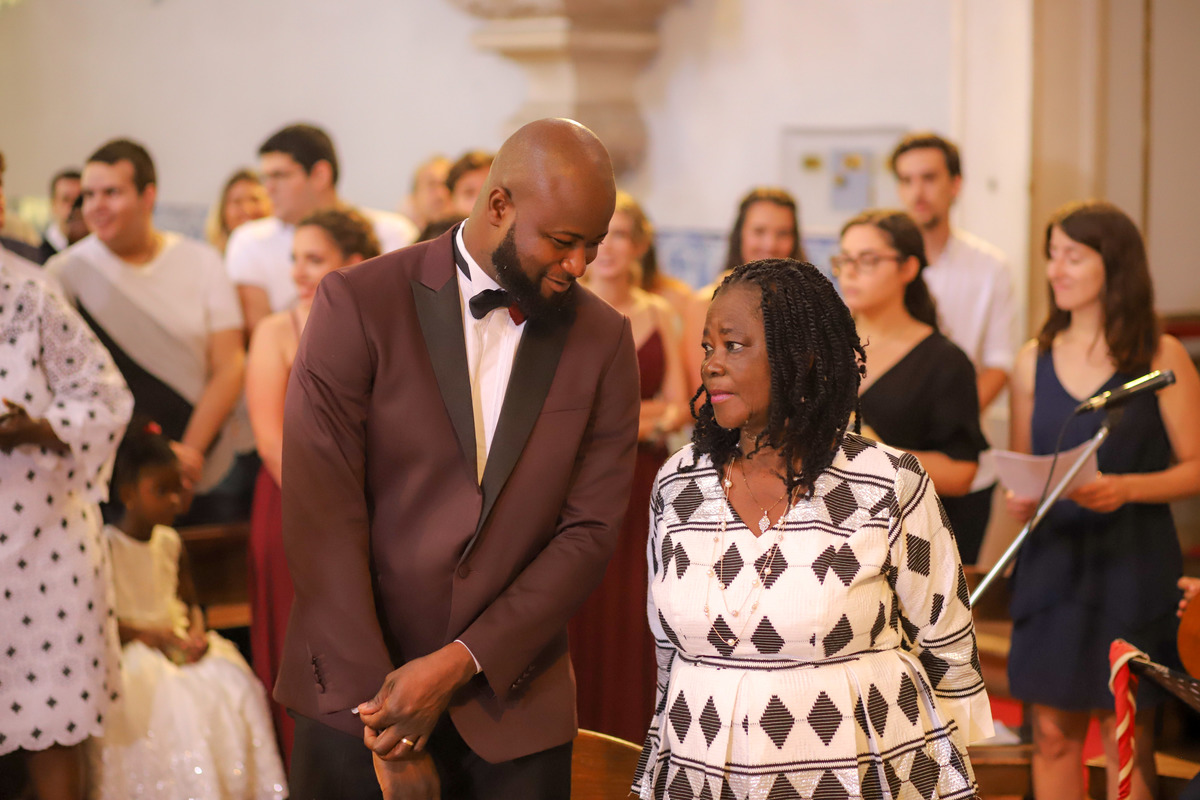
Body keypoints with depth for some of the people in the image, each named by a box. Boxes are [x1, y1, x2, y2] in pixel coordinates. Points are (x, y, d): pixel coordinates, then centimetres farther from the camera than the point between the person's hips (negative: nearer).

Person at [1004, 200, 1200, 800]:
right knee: (1053, 733, 6)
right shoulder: (1034, 360, 8)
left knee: (1127, 737, 1)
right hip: (1052, 558, 3)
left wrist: (1126, 488, -20)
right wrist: (1018, 498, -6)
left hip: (1132, 564, -3)